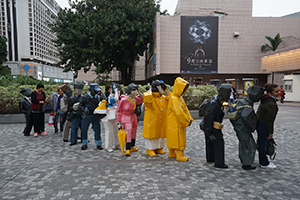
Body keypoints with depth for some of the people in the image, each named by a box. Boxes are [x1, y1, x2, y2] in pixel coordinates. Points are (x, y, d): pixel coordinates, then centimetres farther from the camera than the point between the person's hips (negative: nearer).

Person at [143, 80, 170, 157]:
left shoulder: (163, 97, 11)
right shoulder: (150, 96, -11)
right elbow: (146, 97, -34)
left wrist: (166, 91, 2)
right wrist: (150, 90, -18)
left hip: (161, 121, 7)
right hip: (151, 121, -7)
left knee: (161, 133, 14)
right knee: (151, 134, 1)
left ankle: (159, 148, 29)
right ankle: (149, 149, 15)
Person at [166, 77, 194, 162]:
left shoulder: (179, 97, 10)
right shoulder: (173, 99, -21)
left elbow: (185, 109, 12)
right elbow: (179, 113, -25)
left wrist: (189, 119, 4)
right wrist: (186, 122, -18)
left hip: (179, 123, 10)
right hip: (175, 124, -10)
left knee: (172, 138, 17)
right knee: (179, 139, -2)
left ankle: (172, 154, 28)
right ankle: (179, 156, 7)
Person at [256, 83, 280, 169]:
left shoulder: (265, 99, 2)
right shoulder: (272, 104, -26)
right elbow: (269, 120, -22)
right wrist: (271, 132, -12)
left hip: (258, 122, 9)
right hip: (263, 125, -9)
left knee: (261, 143, 20)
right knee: (263, 144, 6)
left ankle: (263, 161, 36)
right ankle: (264, 163, 23)